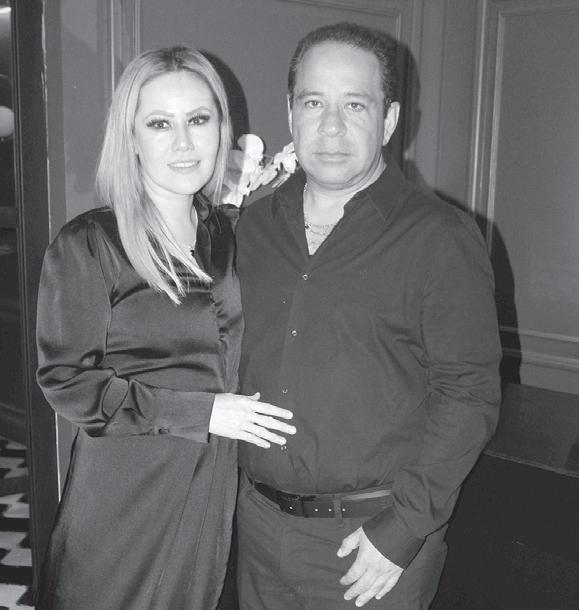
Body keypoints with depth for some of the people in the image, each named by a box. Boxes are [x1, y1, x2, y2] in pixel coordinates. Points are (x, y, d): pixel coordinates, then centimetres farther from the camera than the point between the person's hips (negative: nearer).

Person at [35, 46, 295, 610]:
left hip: (214, 485, 5)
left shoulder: (229, 234, 4)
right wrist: (199, 413, -17)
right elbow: (65, 380, -14)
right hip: (123, 494, -5)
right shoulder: (87, 246, -13)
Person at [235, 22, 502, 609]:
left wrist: (404, 528, -15)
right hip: (259, 518, 5)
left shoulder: (441, 238, -11)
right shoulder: (255, 225, 4)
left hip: (377, 531, -4)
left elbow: (466, 395, -13)